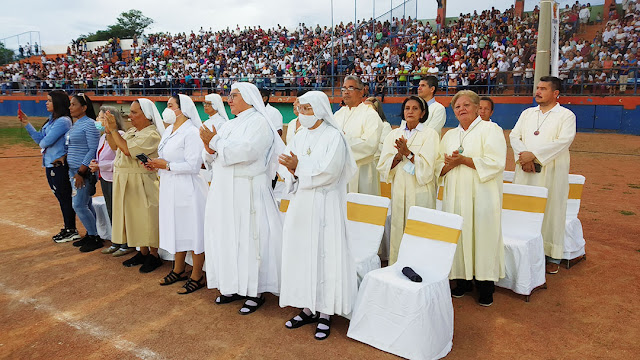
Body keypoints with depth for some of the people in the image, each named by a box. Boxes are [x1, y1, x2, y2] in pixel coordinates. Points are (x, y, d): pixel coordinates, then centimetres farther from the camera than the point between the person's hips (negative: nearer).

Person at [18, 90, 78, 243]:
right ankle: (68, 228, 26)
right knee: (62, 198, 16)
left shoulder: (63, 121, -17)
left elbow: (46, 142, -20)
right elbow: (40, 139, 12)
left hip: (59, 166, -10)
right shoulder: (52, 119, 14)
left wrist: (41, 143, 2)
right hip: (50, 165, 10)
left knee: (65, 198, -1)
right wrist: (26, 124, 7)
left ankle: (72, 232, 10)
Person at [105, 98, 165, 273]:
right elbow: (115, 146, 14)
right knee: (134, 218, 14)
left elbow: (127, 150, -23)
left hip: (141, 183, -9)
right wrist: (108, 130, 0)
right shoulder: (132, 131, 13)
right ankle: (143, 252, 26)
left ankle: (154, 255, 13)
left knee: (146, 218, 0)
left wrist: (113, 129, -18)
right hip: (125, 180, 9)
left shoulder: (151, 134, -16)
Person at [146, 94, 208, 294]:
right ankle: (178, 270, 32)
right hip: (170, 187, 9)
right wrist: (156, 165, 3)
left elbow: (193, 165, -21)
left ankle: (197, 277, 10)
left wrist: (167, 166, -16)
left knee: (192, 230, -1)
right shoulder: (169, 130, 13)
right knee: (176, 229, 18)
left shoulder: (191, 132, -15)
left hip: (187, 188, -9)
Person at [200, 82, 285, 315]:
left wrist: (215, 141, -15)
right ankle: (234, 286, 25)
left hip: (246, 191, -8)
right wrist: (211, 147, -6)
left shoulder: (259, 123, -8)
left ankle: (255, 292, 10)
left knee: (248, 237, -3)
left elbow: (245, 150, -24)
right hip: (224, 191, 8)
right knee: (227, 236, 11)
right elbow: (220, 155, 15)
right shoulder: (231, 125, 16)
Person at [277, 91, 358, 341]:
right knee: (300, 252, 8)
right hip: (301, 203, 6)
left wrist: (299, 167, -17)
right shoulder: (301, 136, 11)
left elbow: (328, 172, -18)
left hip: (324, 205, -6)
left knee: (323, 253, -3)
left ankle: (325, 312, 10)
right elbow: (286, 167, 7)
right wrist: (292, 170, -15)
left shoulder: (333, 137, -8)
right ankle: (308, 307, 21)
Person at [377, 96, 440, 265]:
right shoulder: (394, 135, 11)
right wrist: (399, 156, -12)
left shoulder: (430, 134, 1)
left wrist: (408, 152, -15)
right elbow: (383, 167, 4)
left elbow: (427, 166, -8)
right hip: (399, 190, 3)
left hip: (421, 191, -3)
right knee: (398, 229, 5)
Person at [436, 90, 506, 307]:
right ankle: (463, 280, 17)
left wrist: (464, 160, -14)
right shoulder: (449, 136, 18)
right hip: (455, 197, 5)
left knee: (482, 237, -3)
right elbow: (439, 167, 13)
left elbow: (496, 163, -12)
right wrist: (451, 164, -9)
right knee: (458, 237, 4)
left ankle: (485, 286, 8)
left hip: (481, 197, -5)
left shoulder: (490, 130, 1)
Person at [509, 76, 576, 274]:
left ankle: (553, 256, 12)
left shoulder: (566, 115, 1)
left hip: (551, 172, -4)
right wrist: (523, 157, -12)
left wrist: (533, 154, -20)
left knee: (550, 212, 0)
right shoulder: (527, 113, 15)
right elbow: (514, 136, 7)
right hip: (525, 171, 4)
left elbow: (564, 141, -13)